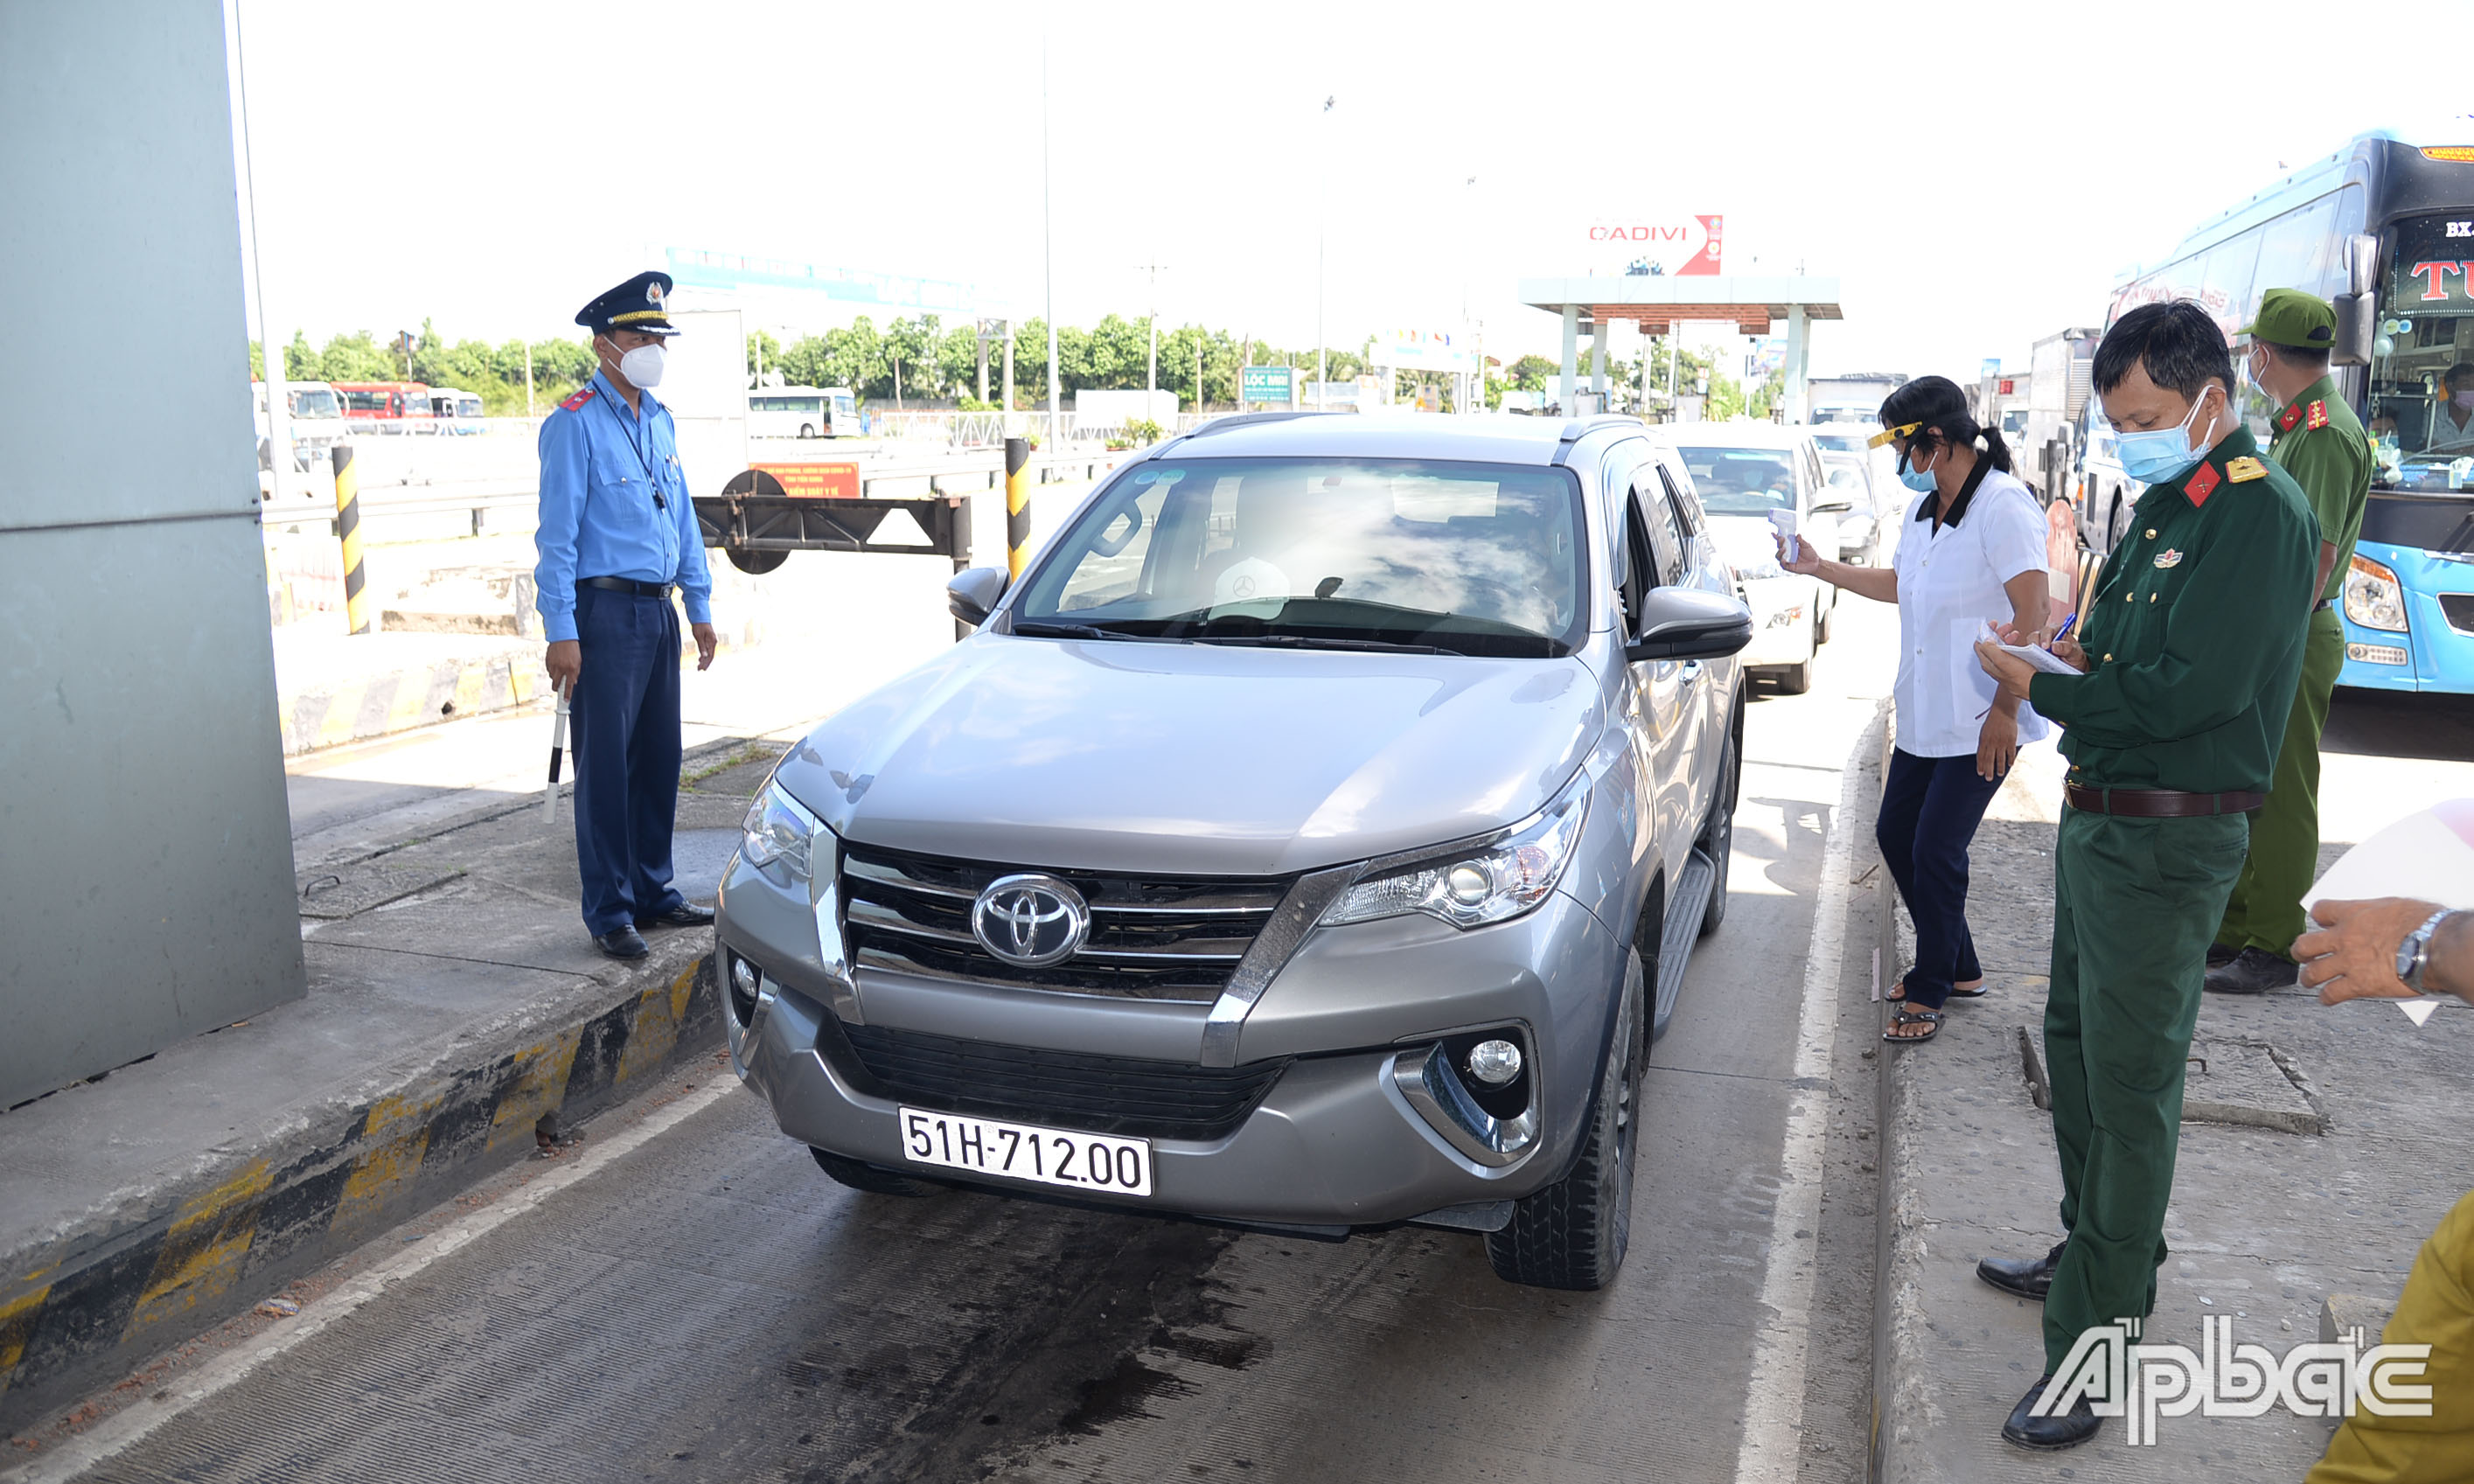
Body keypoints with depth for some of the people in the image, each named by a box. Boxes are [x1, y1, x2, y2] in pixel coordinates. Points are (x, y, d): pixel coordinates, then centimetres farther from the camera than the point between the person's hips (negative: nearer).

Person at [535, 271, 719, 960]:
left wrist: (700, 605, 15)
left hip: (658, 611, 7)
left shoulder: (659, 420, 14)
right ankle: (609, 911, 7)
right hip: (605, 611, -7)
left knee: (659, 758, 11)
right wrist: (560, 631, -16)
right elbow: (557, 534, -12)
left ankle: (653, 891, 23)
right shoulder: (575, 424, -8)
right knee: (606, 766, -1)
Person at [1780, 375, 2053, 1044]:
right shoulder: (1923, 509, 11)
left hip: (1980, 723, -9)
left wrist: (2004, 710, -23)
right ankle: (1959, 968, 31)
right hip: (1924, 715, 9)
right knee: (1896, 834, 13)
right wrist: (1818, 568, 21)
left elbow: (2034, 611, -21)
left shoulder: (2002, 505, -17)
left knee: (1936, 852, -4)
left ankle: (1929, 992, 14)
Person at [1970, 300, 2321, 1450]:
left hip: (2167, 844, -10)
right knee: (2076, 1047, 20)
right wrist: (2091, 651, 0)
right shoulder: (2167, 502, 13)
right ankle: (2098, 1255, 38)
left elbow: (2185, 692, -23)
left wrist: (2036, 685, -12)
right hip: (2099, 817, 10)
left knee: (2128, 1084, -4)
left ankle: (2094, 1348, 5)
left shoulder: (2261, 514, -17)